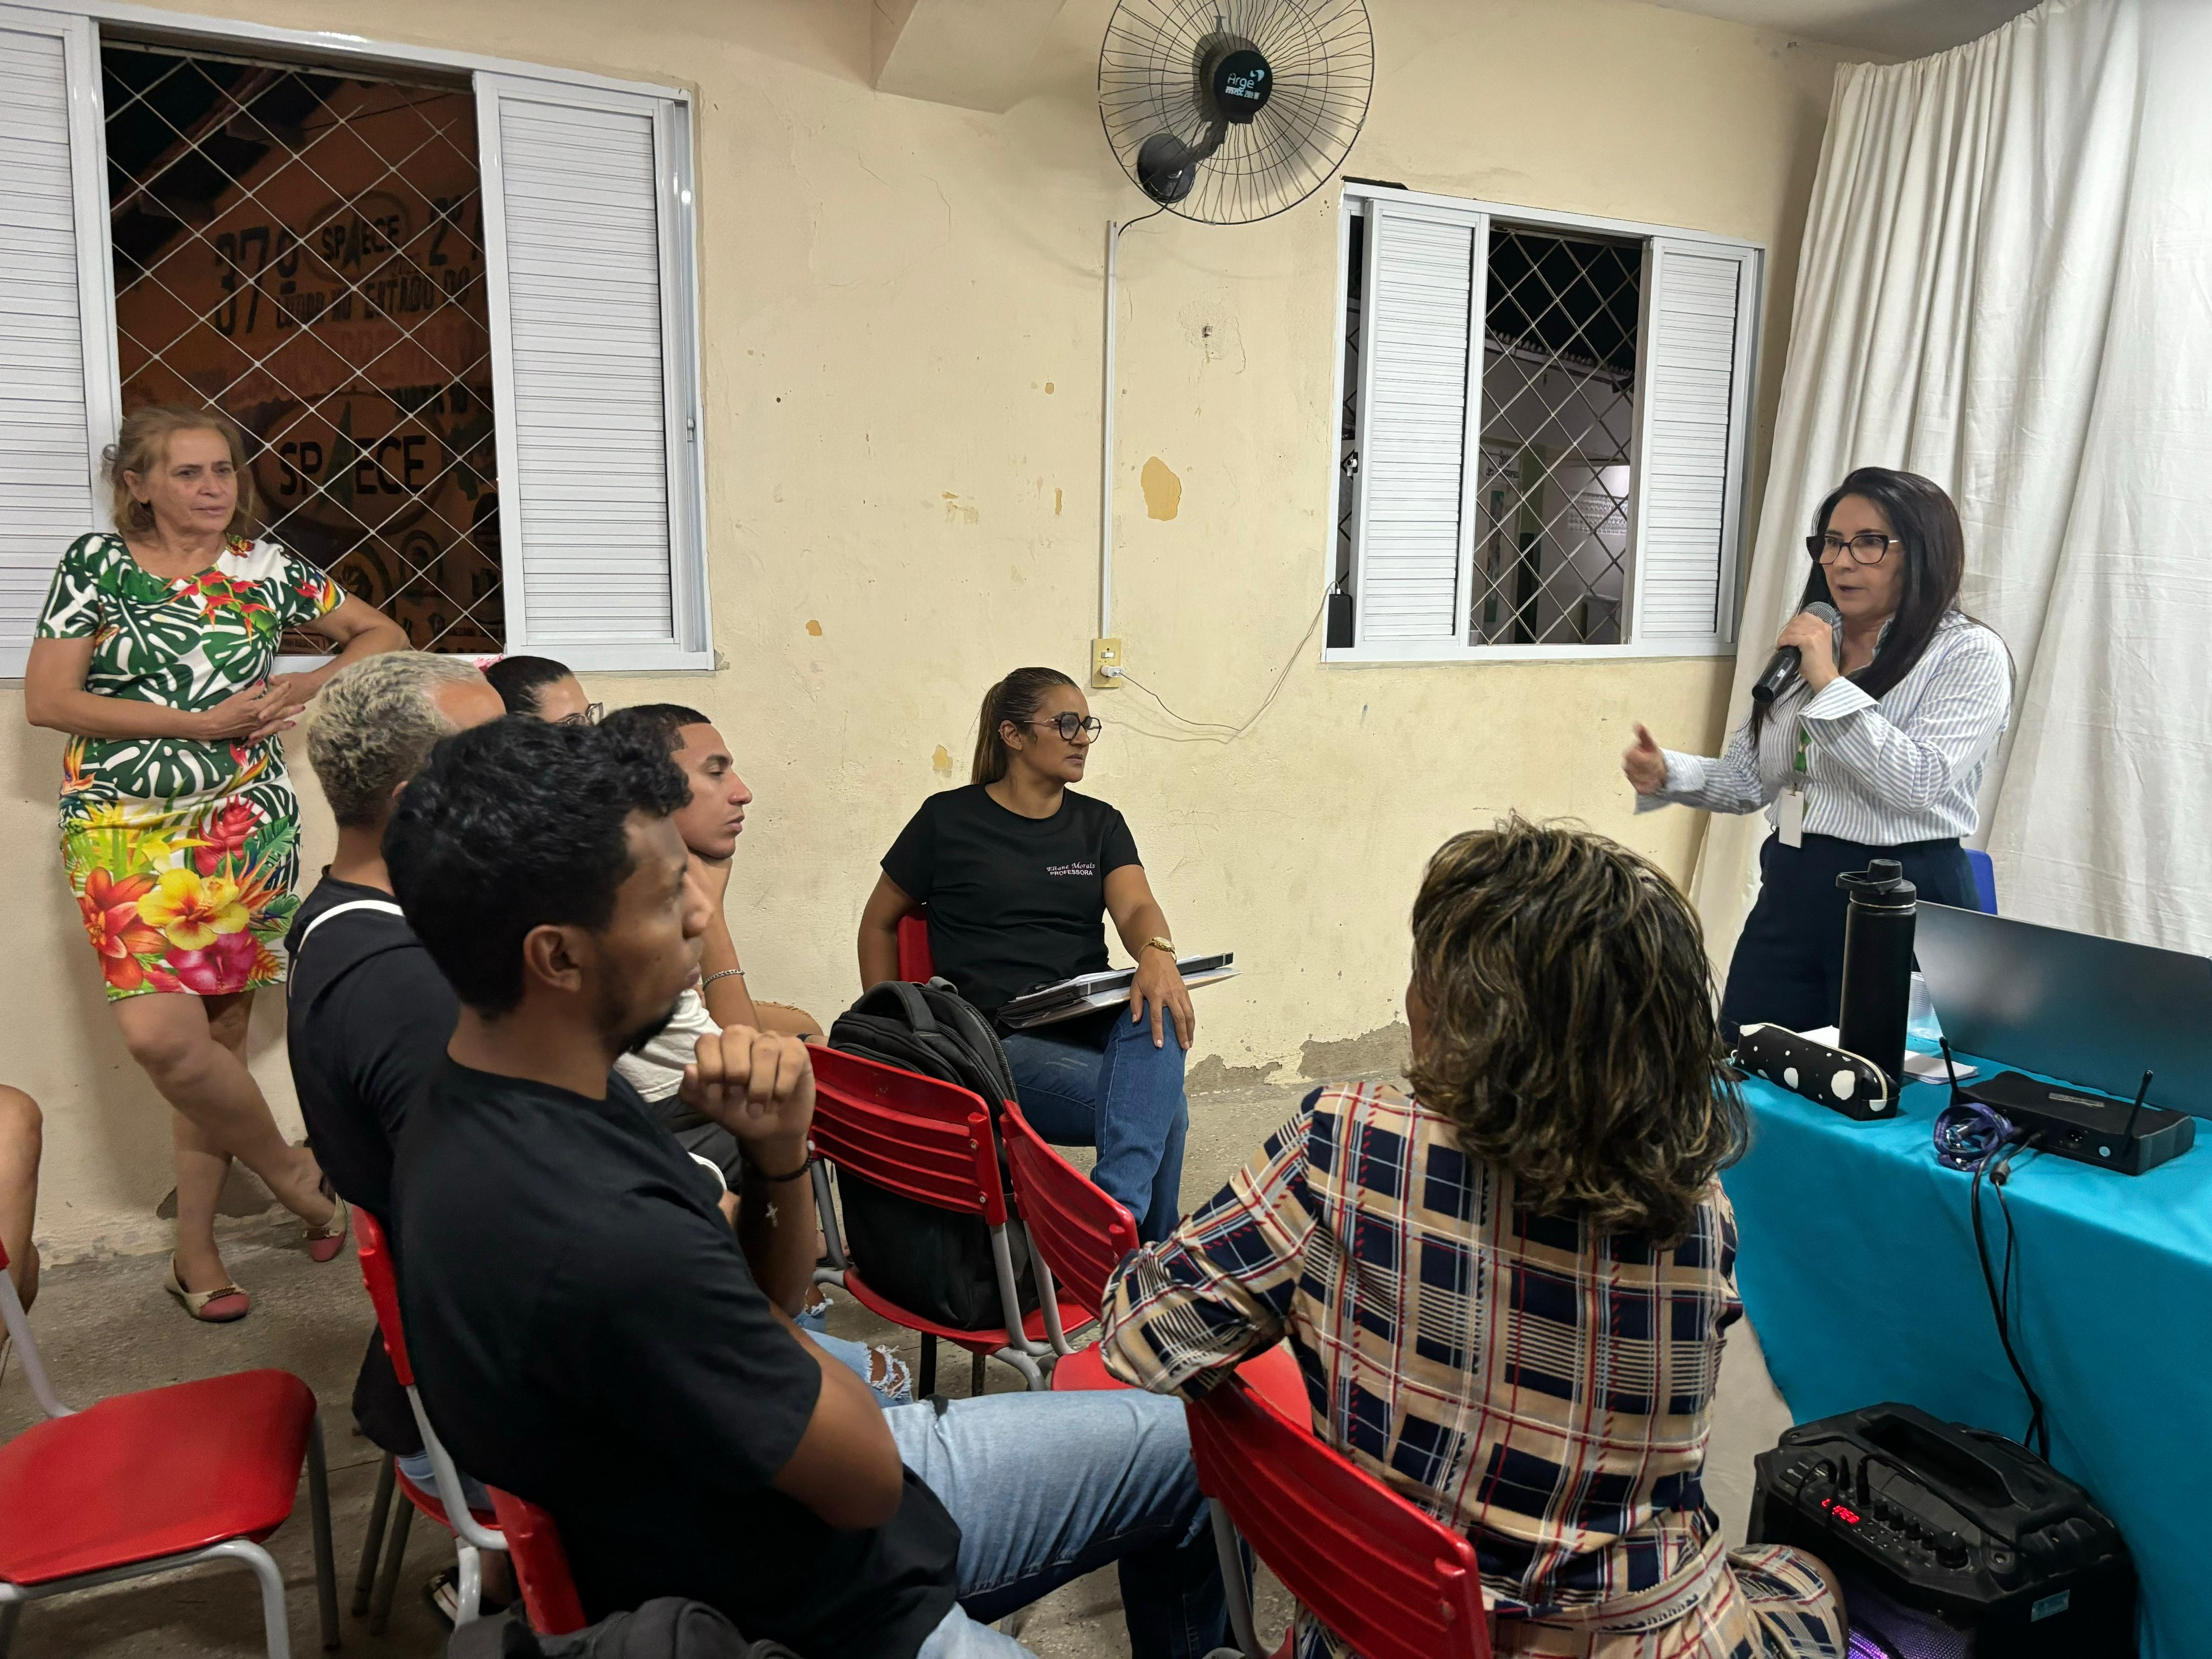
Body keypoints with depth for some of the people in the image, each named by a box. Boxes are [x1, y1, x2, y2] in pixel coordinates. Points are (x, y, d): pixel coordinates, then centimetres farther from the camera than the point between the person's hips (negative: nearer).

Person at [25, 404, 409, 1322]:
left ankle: (196, 1249, 16)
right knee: (161, 1033, -17)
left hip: (247, 826, 1)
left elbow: (381, 634, 18)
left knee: (219, 1030, 2)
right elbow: (47, 699, -3)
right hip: (125, 831, -1)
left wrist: (304, 688, 0)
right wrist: (202, 722, -10)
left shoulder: (266, 565, 8)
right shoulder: (98, 561, 3)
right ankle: (295, 1174, 7)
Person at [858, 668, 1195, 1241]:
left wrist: (1156, 955, -29)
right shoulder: (949, 819, 6)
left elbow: (1136, 907, -3)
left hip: (1092, 1023, 4)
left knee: (1158, 1017, -34)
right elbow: (879, 922, 16)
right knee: (1164, 1110, -28)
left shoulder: (1099, 824, 15)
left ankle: (1116, 1213, -38)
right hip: (997, 1038, -4)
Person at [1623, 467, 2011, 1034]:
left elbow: (1916, 784, -20)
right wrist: (1667, 773, -6)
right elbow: (1746, 780, 13)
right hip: (1788, 892, 6)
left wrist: (1828, 683, -18)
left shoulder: (1969, 653, -6)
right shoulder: (1806, 645, 13)